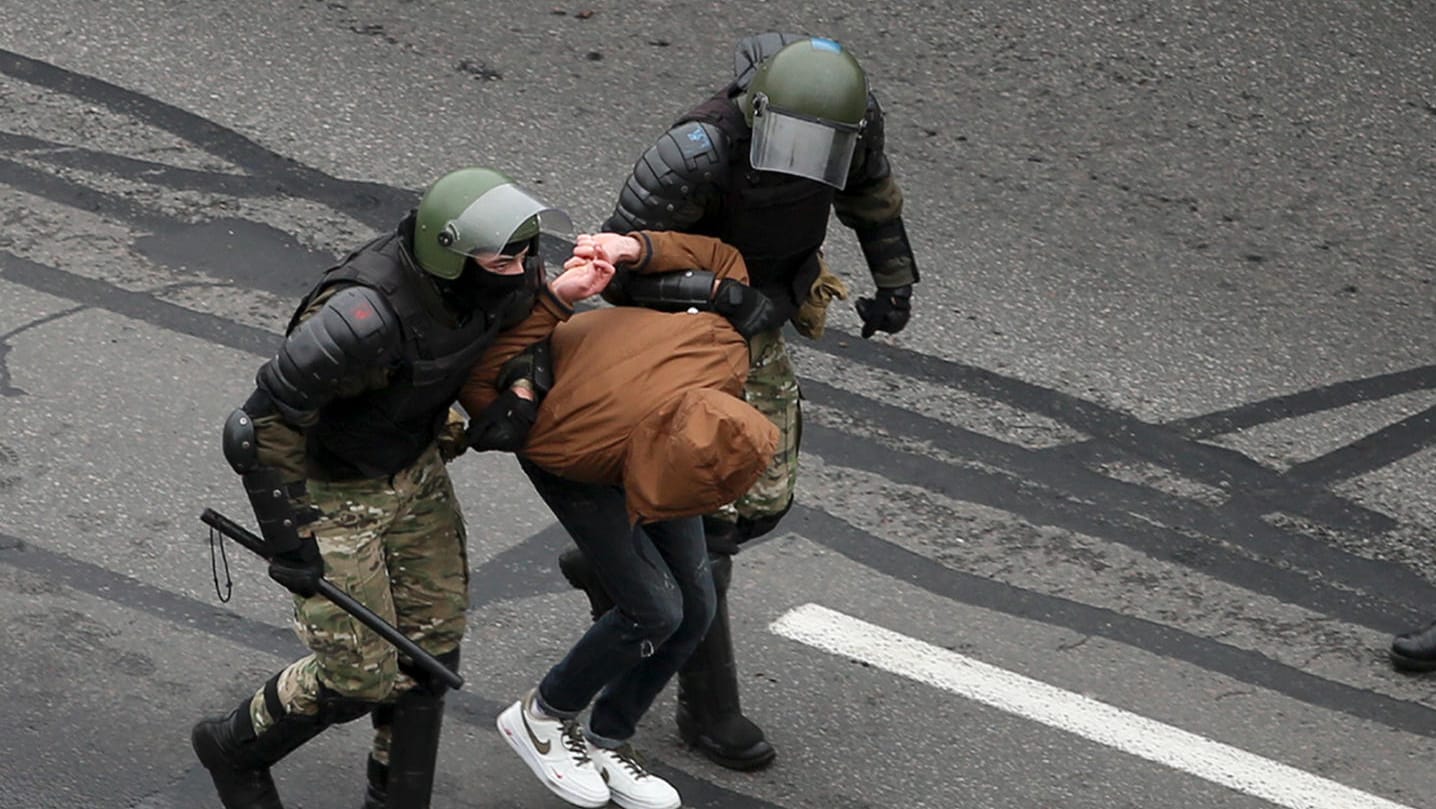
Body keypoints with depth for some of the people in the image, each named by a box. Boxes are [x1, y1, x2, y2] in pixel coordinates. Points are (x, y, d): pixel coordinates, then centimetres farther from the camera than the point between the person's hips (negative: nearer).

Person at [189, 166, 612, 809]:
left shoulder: (486, 280, -16)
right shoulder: (365, 320, -38)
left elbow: (503, 330, 10)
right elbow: (263, 427, -28)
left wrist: (559, 295, -11)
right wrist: (288, 538, -22)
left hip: (415, 470, 7)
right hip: (330, 492, -7)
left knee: (431, 649, 11)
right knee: (360, 674, -1)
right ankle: (234, 748, 27)